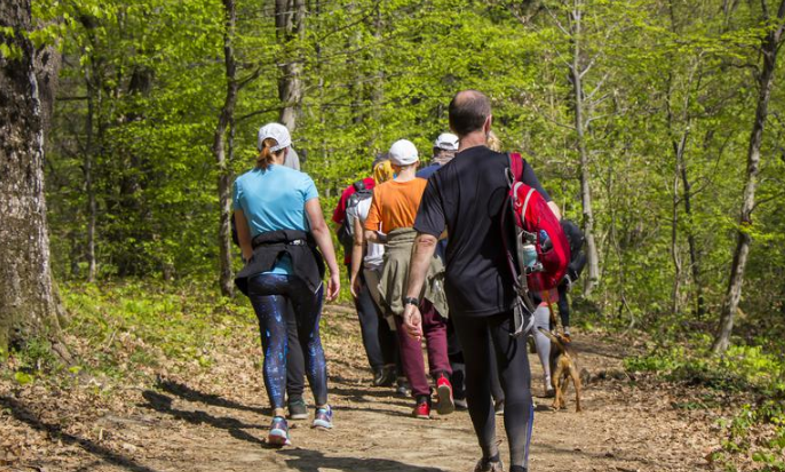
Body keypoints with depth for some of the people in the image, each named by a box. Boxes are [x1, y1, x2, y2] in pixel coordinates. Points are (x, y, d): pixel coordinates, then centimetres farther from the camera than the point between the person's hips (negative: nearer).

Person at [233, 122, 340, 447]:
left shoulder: (243, 184, 6)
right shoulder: (300, 181, -2)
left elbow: (244, 238, 13)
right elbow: (319, 228, -8)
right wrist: (334, 271, -7)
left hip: (262, 271, 1)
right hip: (302, 268, -1)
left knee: (274, 345, -1)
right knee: (311, 340, 14)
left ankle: (278, 417, -16)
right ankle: (322, 410, 25)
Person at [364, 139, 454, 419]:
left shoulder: (381, 191, 2)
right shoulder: (427, 187, -2)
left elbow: (369, 234, -1)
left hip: (395, 259, 1)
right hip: (423, 257, -1)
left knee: (407, 332, 6)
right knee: (435, 325, 11)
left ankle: (421, 399, 2)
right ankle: (442, 375, -16)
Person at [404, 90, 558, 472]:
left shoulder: (442, 180, -3)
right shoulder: (512, 165, -3)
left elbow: (426, 241, -10)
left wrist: (411, 300, -11)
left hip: (462, 290, 2)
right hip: (505, 288, -2)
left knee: (476, 375, 18)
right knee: (515, 376, -3)